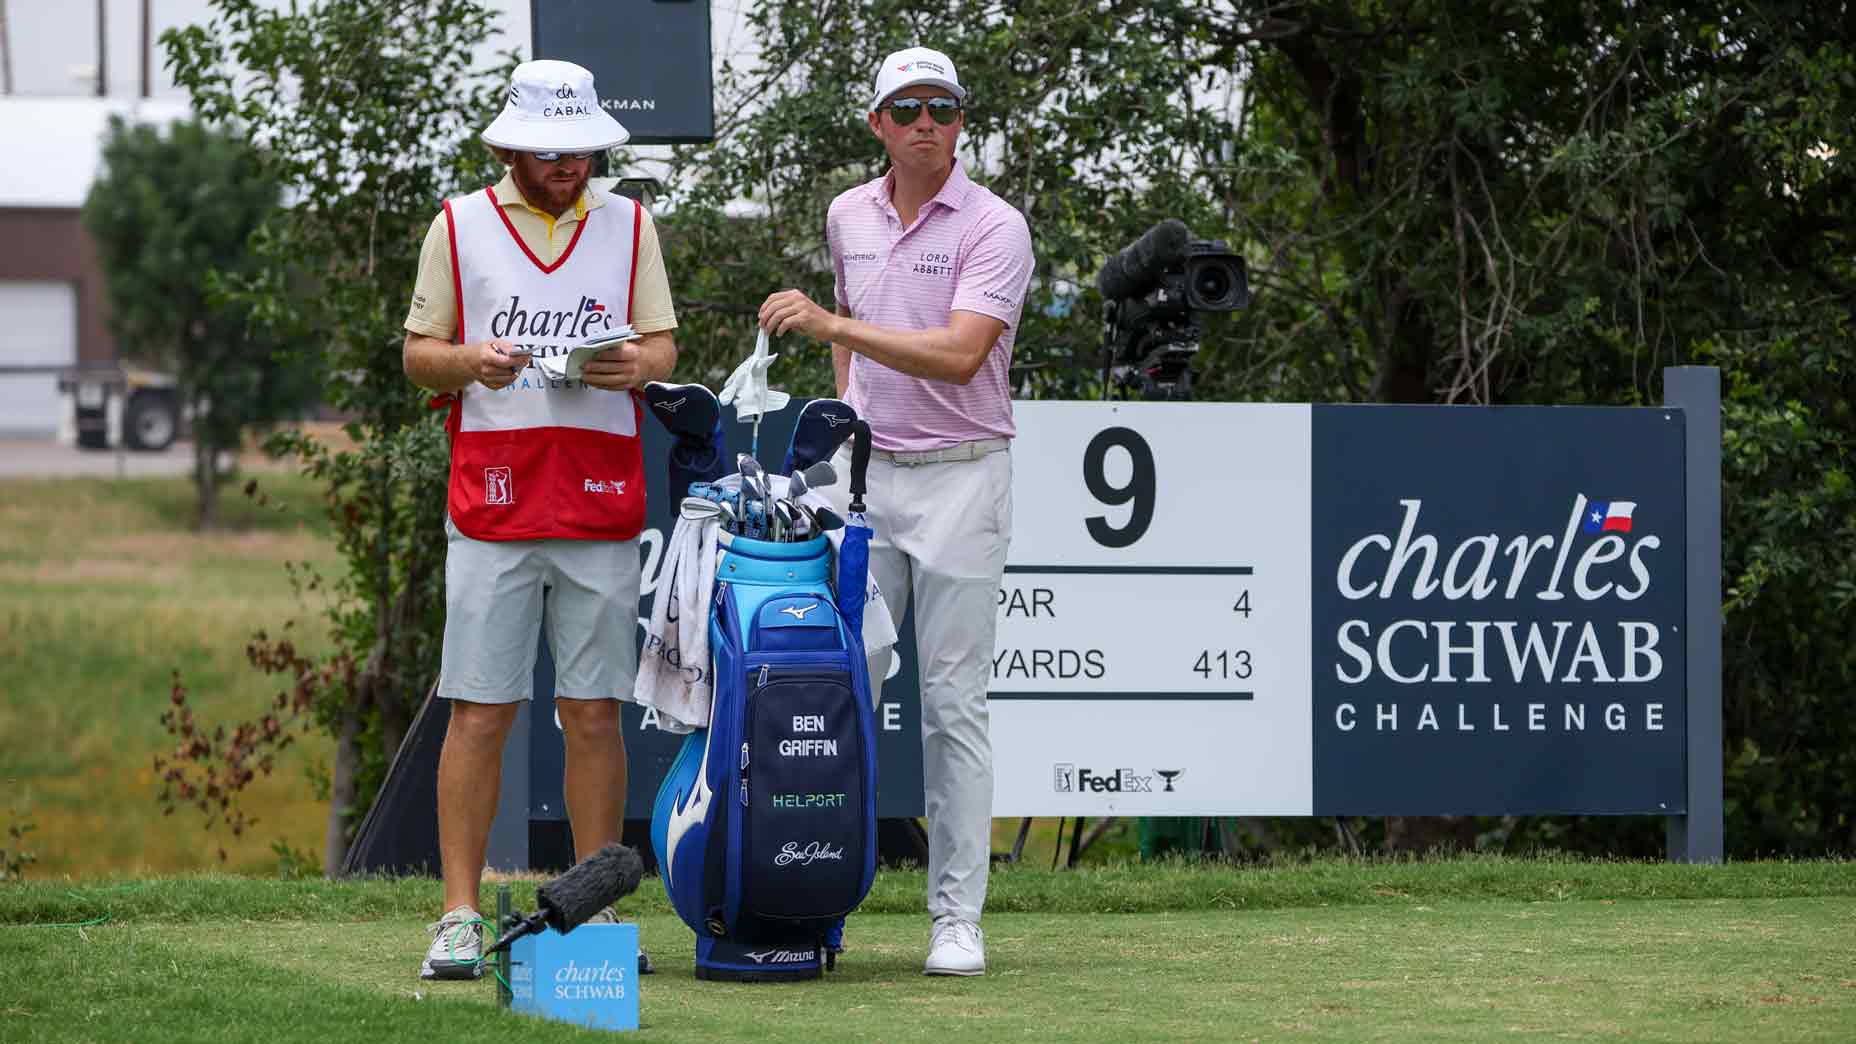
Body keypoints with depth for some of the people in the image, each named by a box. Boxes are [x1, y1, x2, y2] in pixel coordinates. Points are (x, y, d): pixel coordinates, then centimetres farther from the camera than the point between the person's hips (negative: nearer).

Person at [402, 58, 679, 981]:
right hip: (492, 505, -2)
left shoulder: (628, 225, 12)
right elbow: (417, 354, 9)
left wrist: (635, 366, -11)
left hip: (600, 505, 2)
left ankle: (596, 913, 8)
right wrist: (471, 361, -13)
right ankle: (459, 917, -2)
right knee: (480, 713, -4)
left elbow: (664, 346, 12)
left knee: (594, 714, 2)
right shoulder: (459, 227, 7)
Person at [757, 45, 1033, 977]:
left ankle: (958, 918, -2)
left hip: (960, 477, -5)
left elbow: (960, 355, -22)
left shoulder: (994, 228, -9)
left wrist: (832, 325, -26)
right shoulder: (849, 216, 10)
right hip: (862, 477, 5)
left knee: (953, 701, -4)